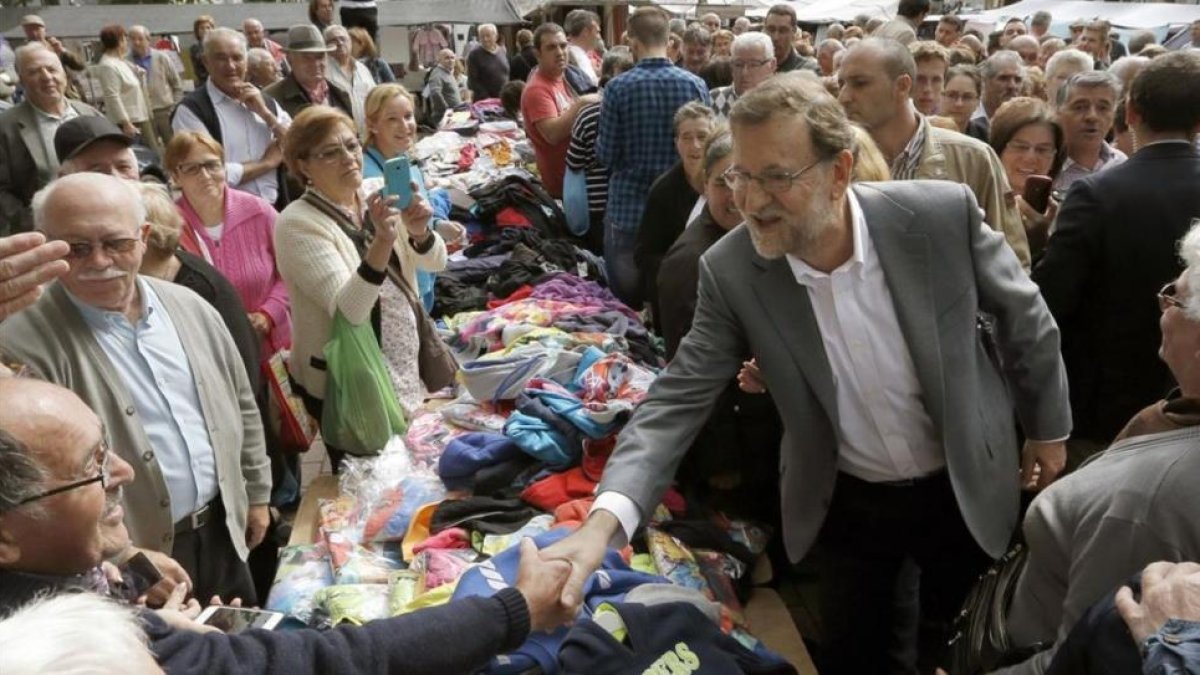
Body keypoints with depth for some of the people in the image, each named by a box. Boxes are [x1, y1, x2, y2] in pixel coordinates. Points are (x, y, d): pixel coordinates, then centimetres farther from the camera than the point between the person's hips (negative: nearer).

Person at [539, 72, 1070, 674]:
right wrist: (604, 519, -34)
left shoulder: (942, 214, -24)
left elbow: (1023, 315, -7)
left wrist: (1048, 428, 6)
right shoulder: (730, 271, -21)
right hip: (845, 504, 0)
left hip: (963, 487, 0)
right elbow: (678, 398, -19)